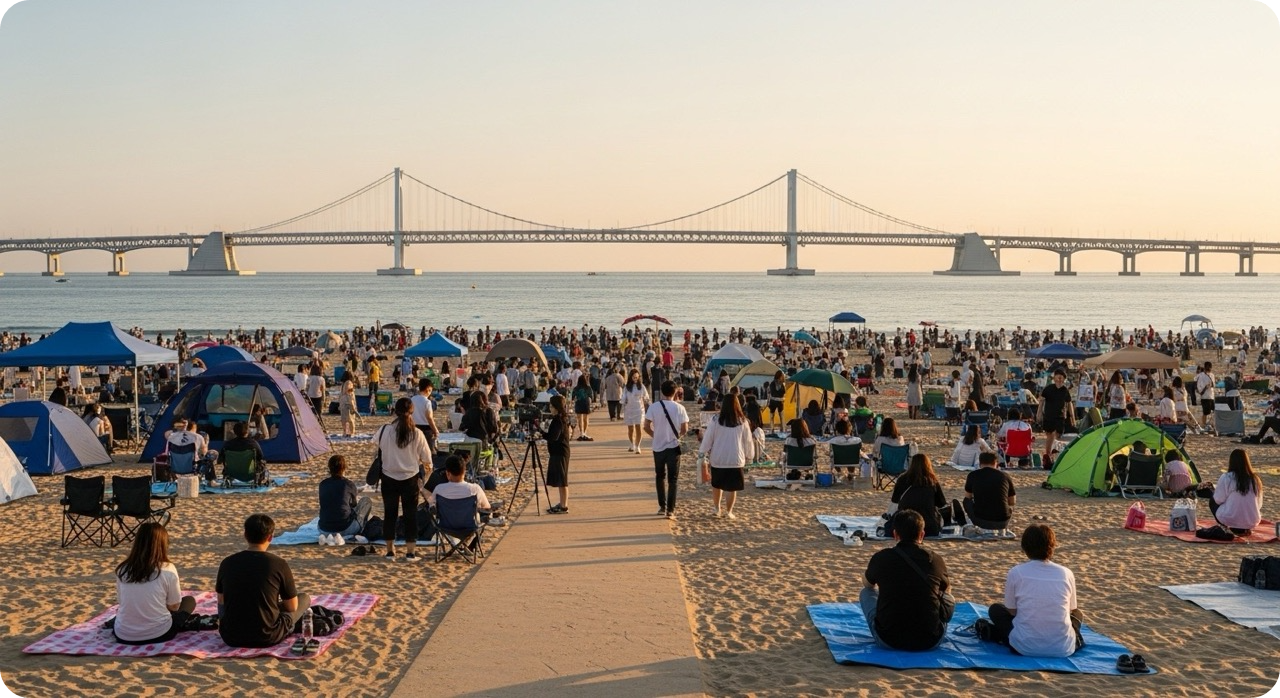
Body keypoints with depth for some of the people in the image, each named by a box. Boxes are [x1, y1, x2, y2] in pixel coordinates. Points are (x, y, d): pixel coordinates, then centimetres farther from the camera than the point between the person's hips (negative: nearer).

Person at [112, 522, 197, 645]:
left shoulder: (122, 569, -6)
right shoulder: (168, 569, -16)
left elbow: (121, 601, 7)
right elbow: (174, 606, -6)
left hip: (123, 636, 3)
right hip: (158, 634, -3)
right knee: (190, 601, 21)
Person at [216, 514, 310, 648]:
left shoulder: (227, 563, -3)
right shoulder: (279, 564, -11)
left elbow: (221, 601, 14)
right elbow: (292, 607, -1)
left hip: (231, 637, 3)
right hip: (268, 637, -3)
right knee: (304, 598, 19)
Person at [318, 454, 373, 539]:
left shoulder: (323, 484, 5)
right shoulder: (349, 484, -6)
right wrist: (355, 495, 39)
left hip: (324, 529, 6)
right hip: (345, 528, -6)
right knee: (366, 501, 18)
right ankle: (359, 531, 25)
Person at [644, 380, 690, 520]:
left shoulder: (653, 407, -7)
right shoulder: (679, 408, -9)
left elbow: (646, 427, -6)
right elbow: (684, 429, -8)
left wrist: (655, 435, 10)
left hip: (658, 447, 1)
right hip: (673, 447, -1)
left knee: (660, 477, 17)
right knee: (672, 479, 6)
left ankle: (662, 507, 20)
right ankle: (670, 510, 2)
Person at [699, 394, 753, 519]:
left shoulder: (715, 420, -7)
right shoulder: (742, 422, -4)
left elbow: (707, 439, -3)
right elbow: (748, 441, 5)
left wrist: (703, 453, 8)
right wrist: (749, 455, 19)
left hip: (717, 458, 1)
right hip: (735, 459, -1)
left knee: (716, 485, 19)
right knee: (732, 487, 5)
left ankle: (717, 509, 25)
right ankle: (728, 511, 6)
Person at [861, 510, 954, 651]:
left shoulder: (881, 558, -1)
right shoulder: (935, 560, 0)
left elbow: (867, 583, 23)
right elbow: (947, 589, 24)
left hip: (888, 640, -1)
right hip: (930, 641, 1)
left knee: (867, 592, 24)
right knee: (948, 598, 27)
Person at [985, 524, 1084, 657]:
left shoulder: (1016, 572, -6)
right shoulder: (1066, 574, -2)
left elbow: (1012, 611, 5)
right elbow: (1071, 610, 13)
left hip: (1025, 647, -2)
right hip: (1063, 649, 2)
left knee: (996, 609, 24)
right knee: (1077, 614, 34)